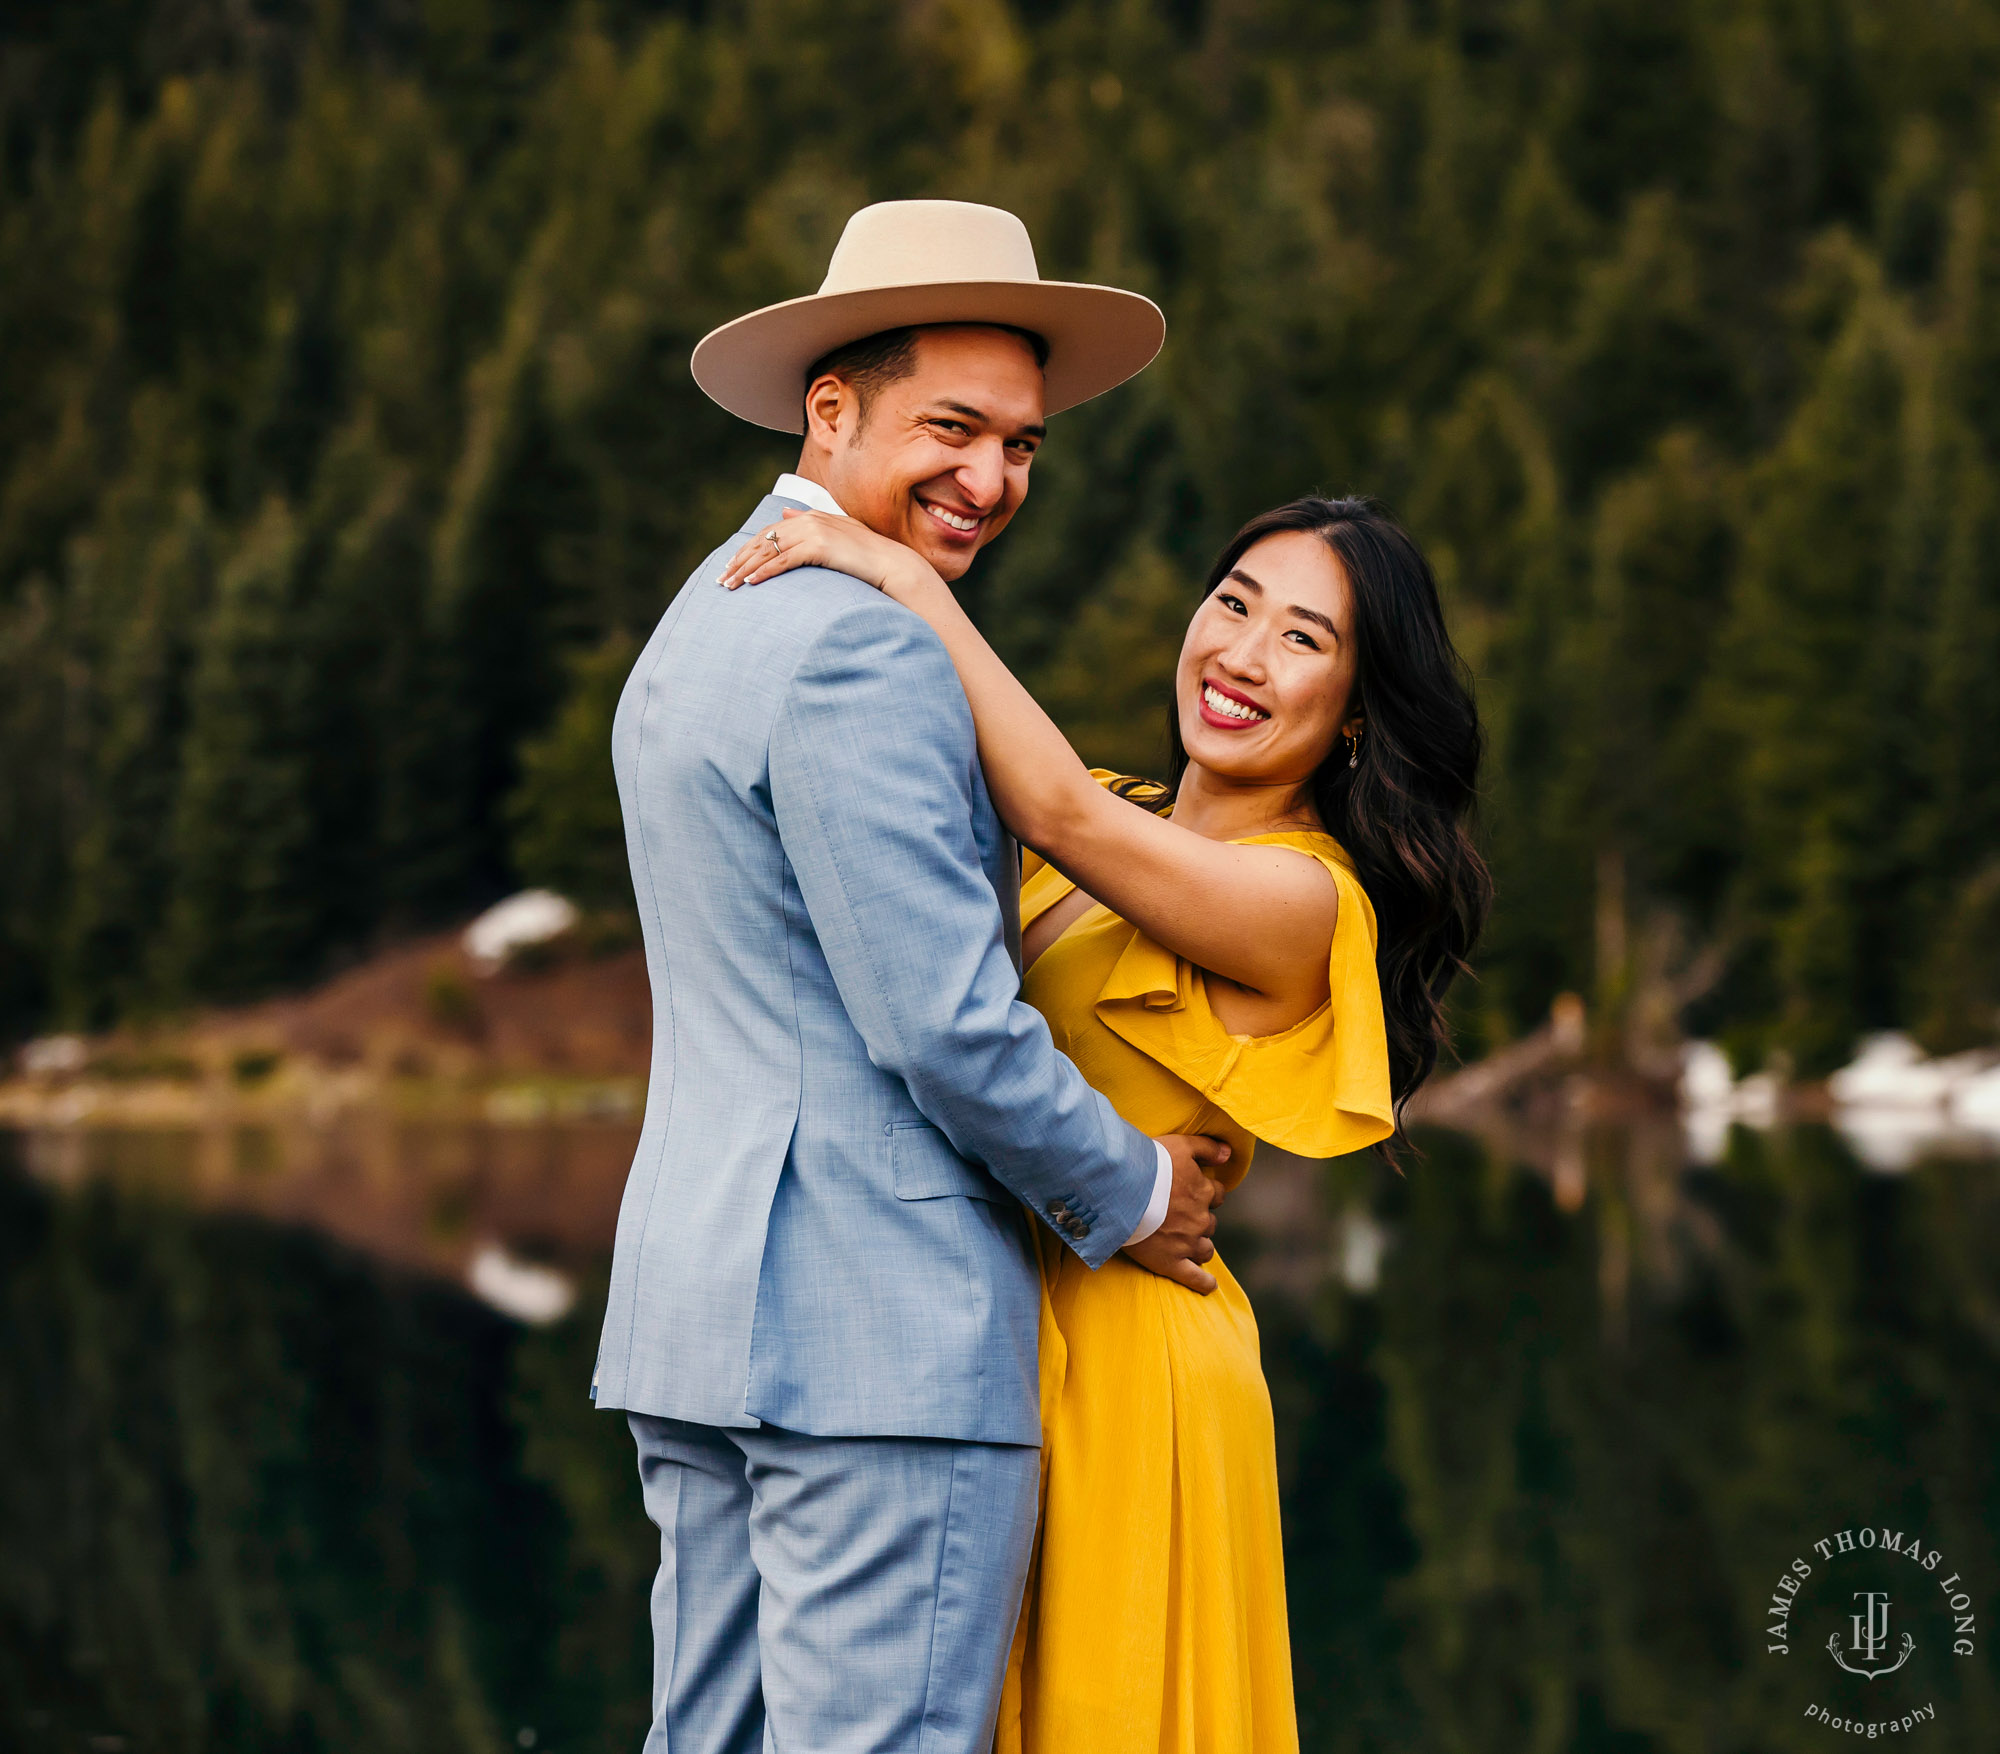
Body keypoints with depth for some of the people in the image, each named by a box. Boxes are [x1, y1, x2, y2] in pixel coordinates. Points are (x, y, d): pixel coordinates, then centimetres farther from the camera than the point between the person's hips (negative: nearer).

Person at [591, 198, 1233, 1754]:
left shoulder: (705, 619, 18)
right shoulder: (861, 651, -15)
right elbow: (945, 1026, -18)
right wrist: (1131, 1196, -3)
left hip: (702, 1304, 10)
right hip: (881, 1330, -10)